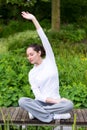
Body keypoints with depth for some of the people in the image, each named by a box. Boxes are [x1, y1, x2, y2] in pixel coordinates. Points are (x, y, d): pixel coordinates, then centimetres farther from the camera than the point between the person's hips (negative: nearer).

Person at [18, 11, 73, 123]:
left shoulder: (50, 60, 2)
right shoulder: (32, 73, 4)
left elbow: (44, 38, -6)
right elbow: (38, 95, -6)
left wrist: (34, 19, -8)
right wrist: (56, 101, -20)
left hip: (56, 101, 0)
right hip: (40, 103, 1)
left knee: (69, 105, -34)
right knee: (22, 101, -29)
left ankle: (36, 111, -20)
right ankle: (53, 116, -27)